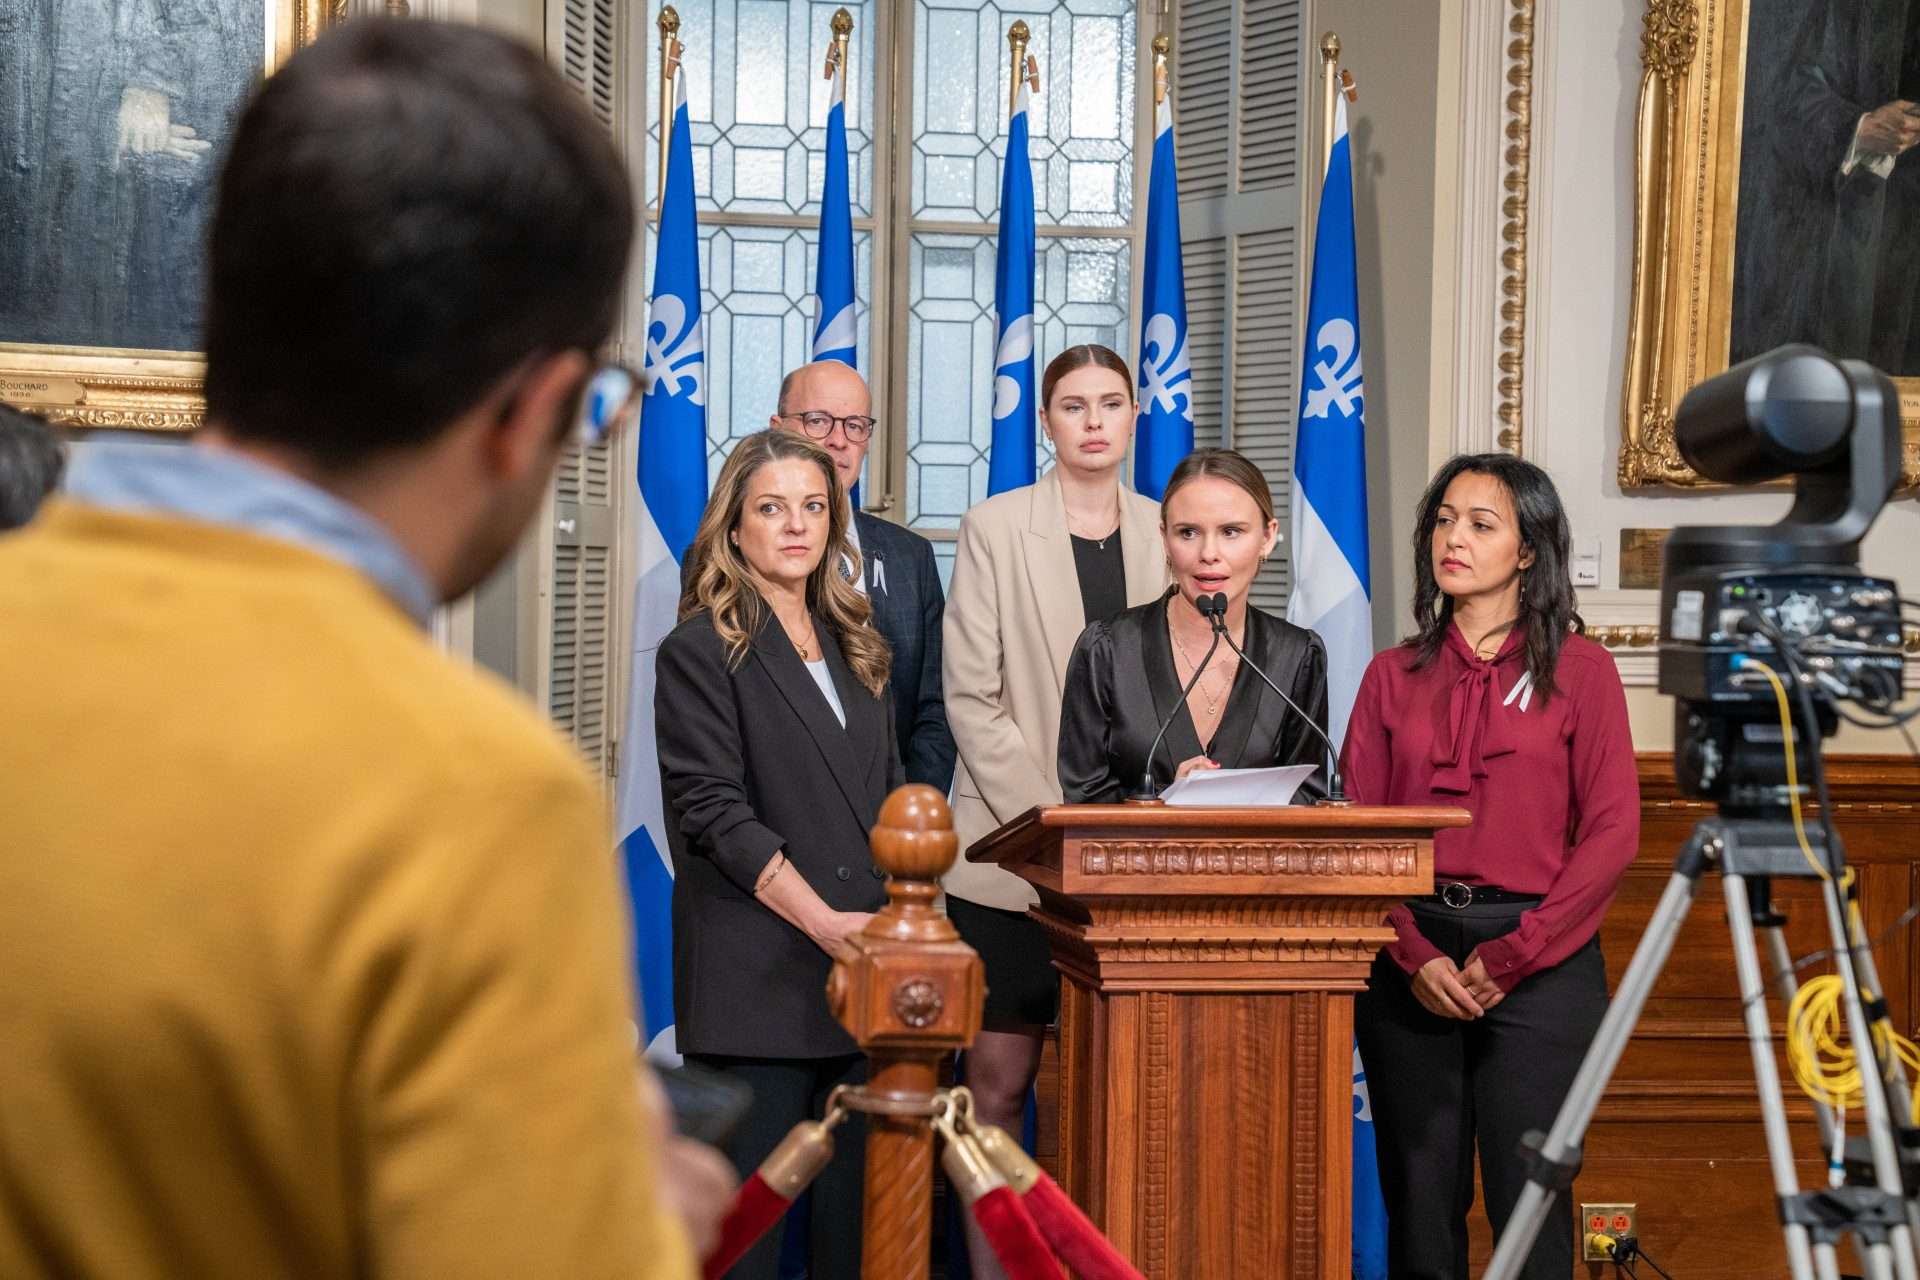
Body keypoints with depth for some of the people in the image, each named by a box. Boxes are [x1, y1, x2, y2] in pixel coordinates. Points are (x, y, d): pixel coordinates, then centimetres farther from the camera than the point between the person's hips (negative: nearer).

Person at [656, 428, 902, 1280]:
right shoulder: (700, 651, -3)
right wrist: (823, 920, -19)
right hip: (760, 977, -6)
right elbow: (712, 810, -11)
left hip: (861, 966, 6)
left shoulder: (853, 647, 18)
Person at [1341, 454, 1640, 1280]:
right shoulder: (1395, 675, 11)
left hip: (1539, 960, -3)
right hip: (1410, 959, 3)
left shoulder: (1579, 669, 3)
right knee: (1419, 1202, 6)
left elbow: (1611, 834, -4)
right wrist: (1415, 957, -10)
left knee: (1529, 1203, -4)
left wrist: (1506, 959, -11)